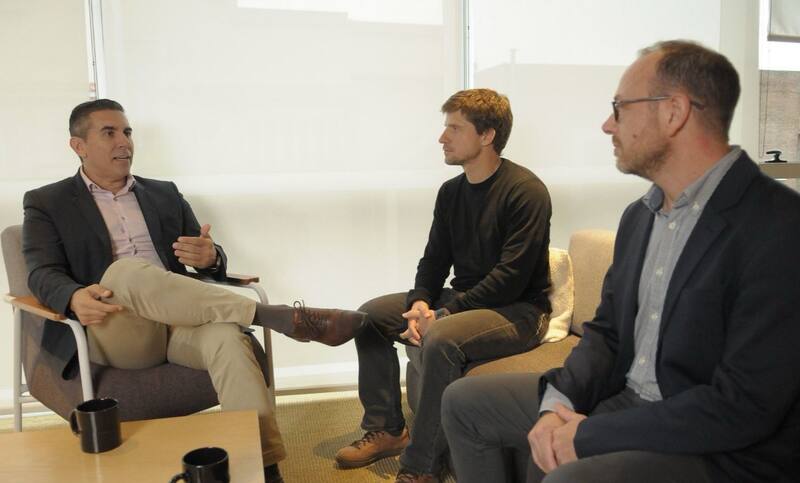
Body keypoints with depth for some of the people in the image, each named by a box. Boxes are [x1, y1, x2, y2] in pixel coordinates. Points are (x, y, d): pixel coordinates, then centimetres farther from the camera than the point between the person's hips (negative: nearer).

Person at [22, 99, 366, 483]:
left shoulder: (164, 193, 20)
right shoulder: (46, 204, 13)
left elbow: (213, 261, 16)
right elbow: (43, 274, -2)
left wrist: (210, 258, -11)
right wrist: (75, 298, -27)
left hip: (178, 324, 3)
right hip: (111, 329, -2)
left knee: (227, 336, -32)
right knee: (127, 270, -35)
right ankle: (284, 316, -36)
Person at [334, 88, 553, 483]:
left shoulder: (525, 191, -17)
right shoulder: (451, 191, 7)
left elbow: (512, 276, -24)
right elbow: (434, 259, 9)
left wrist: (445, 313, -24)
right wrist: (419, 302, -11)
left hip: (519, 310, -8)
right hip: (463, 300, 8)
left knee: (441, 338, -35)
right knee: (369, 314, 1)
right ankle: (386, 429, 9)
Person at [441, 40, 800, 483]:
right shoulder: (639, 215, 7)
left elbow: (744, 406, -23)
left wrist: (587, 435, -19)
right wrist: (559, 404, -7)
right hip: (621, 402, 8)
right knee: (465, 402, 7)